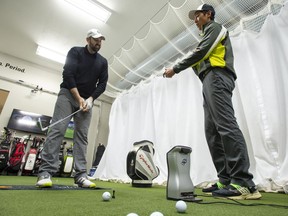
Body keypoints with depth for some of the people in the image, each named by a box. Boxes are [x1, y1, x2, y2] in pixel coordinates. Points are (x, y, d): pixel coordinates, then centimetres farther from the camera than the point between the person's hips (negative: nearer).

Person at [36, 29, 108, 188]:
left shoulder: (103, 62, 12)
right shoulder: (75, 52, 2)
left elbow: (102, 84, 7)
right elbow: (68, 74, -10)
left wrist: (90, 99, -8)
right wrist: (78, 97, -16)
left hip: (87, 99, 3)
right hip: (68, 94, -2)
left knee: (82, 136, -5)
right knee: (57, 130, -14)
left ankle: (80, 175, -7)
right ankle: (46, 172, -12)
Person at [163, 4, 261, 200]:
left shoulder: (214, 27, 11)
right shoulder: (209, 34, 37)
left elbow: (200, 53, -5)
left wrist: (175, 69, -2)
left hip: (217, 77, -9)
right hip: (211, 81, 9)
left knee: (226, 126, -21)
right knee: (213, 131, -2)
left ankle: (244, 184, -22)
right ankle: (226, 180, -3)